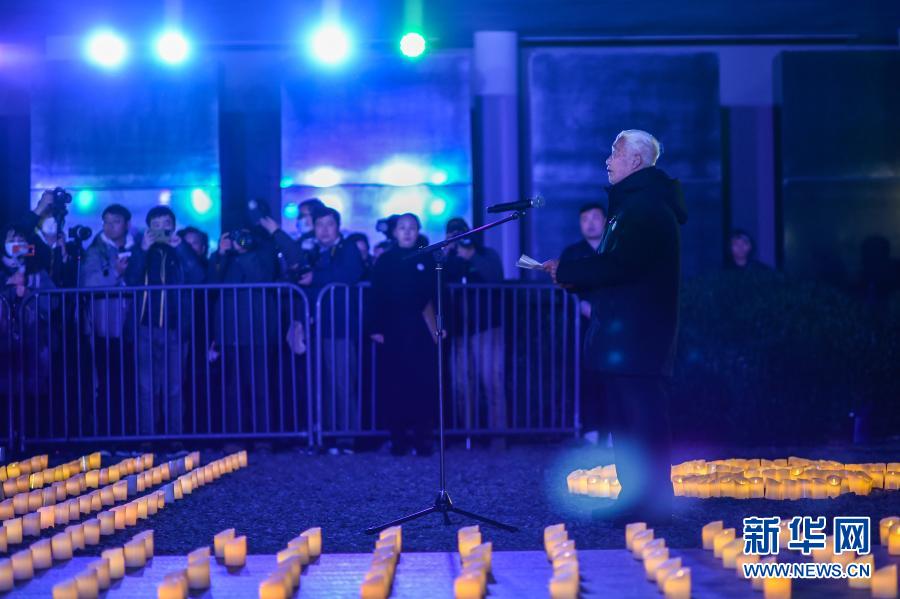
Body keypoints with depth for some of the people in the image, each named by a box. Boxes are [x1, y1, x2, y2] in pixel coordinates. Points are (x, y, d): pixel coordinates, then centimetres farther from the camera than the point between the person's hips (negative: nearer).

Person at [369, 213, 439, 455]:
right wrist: (376, 328, -4)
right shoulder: (384, 261, 7)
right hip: (392, 332, 0)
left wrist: (439, 326, -6)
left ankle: (422, 438, 1)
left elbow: (437, 294, 4)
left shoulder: (427, 260, 7)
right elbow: (376, 296, 4)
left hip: (421, 331, 0)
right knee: (393, 384, -2)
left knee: (424, 383, -5)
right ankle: (398, 438, 4)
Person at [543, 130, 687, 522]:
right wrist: (575, 278, 6)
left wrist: (566, 271, -13)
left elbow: (619, 267, -23)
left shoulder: (647, 208, -14)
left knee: (645, 419, -10)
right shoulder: (632, 204, 20)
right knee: (625, 420, 13)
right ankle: (635, 498, 17)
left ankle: (654, 504, -8)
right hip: (622, 332, 11)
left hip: (638, 336, -11)